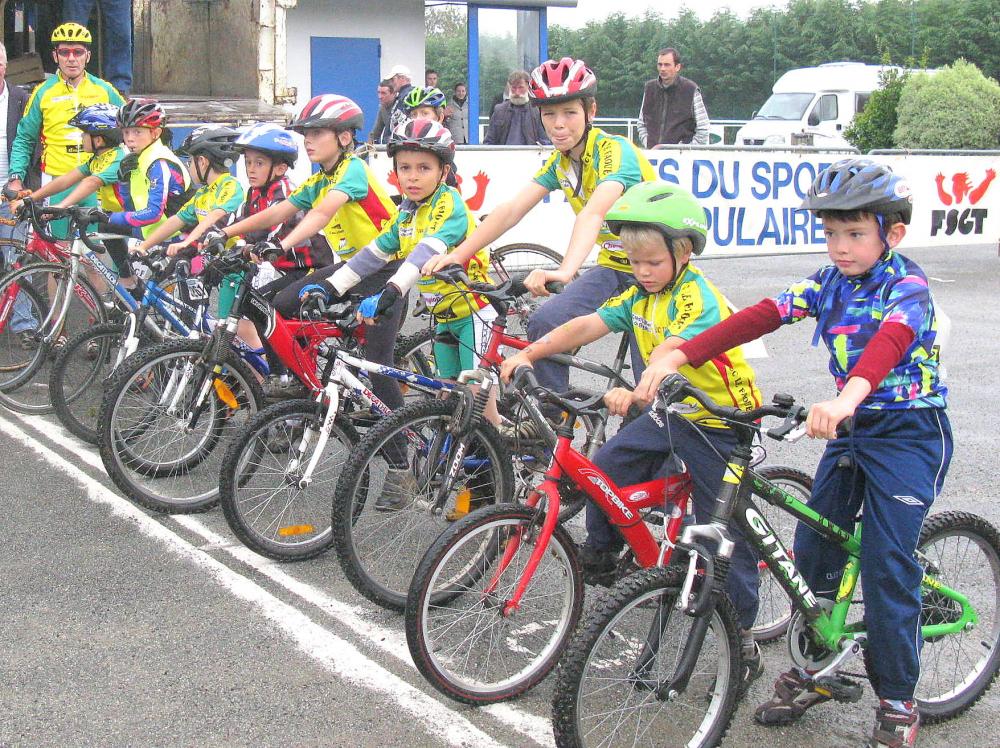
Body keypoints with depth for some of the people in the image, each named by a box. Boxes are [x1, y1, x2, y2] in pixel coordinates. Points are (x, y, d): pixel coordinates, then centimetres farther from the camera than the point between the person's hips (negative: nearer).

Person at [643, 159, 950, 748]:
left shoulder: (906, 285, -15)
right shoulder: (830, 282, 3)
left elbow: (891, 340, -37)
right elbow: (762, 316, -10)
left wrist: (845, 400, -58)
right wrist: (677, 356, -24)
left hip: (909, 430, -6)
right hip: (852, 429, 7)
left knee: (887, 564, -9)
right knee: (814, 550, 5)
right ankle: (811, 672, 23)